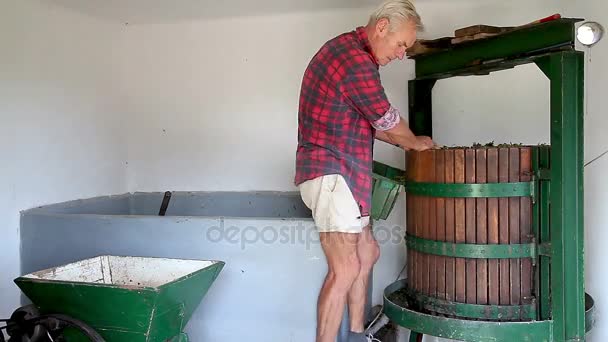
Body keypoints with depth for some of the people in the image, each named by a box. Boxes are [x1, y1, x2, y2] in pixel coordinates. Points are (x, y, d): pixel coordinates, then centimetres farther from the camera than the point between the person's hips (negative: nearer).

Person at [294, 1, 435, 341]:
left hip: (342, 173, 11)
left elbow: (370, 123, 24)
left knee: (368, 252, 17)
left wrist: (405, 142, 16)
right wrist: (416, 142, 10)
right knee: (345, 268, -12)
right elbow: (390, 122, -9)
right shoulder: (356, 60, -18)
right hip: (331, 172, -11)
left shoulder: (346, 49, 16)